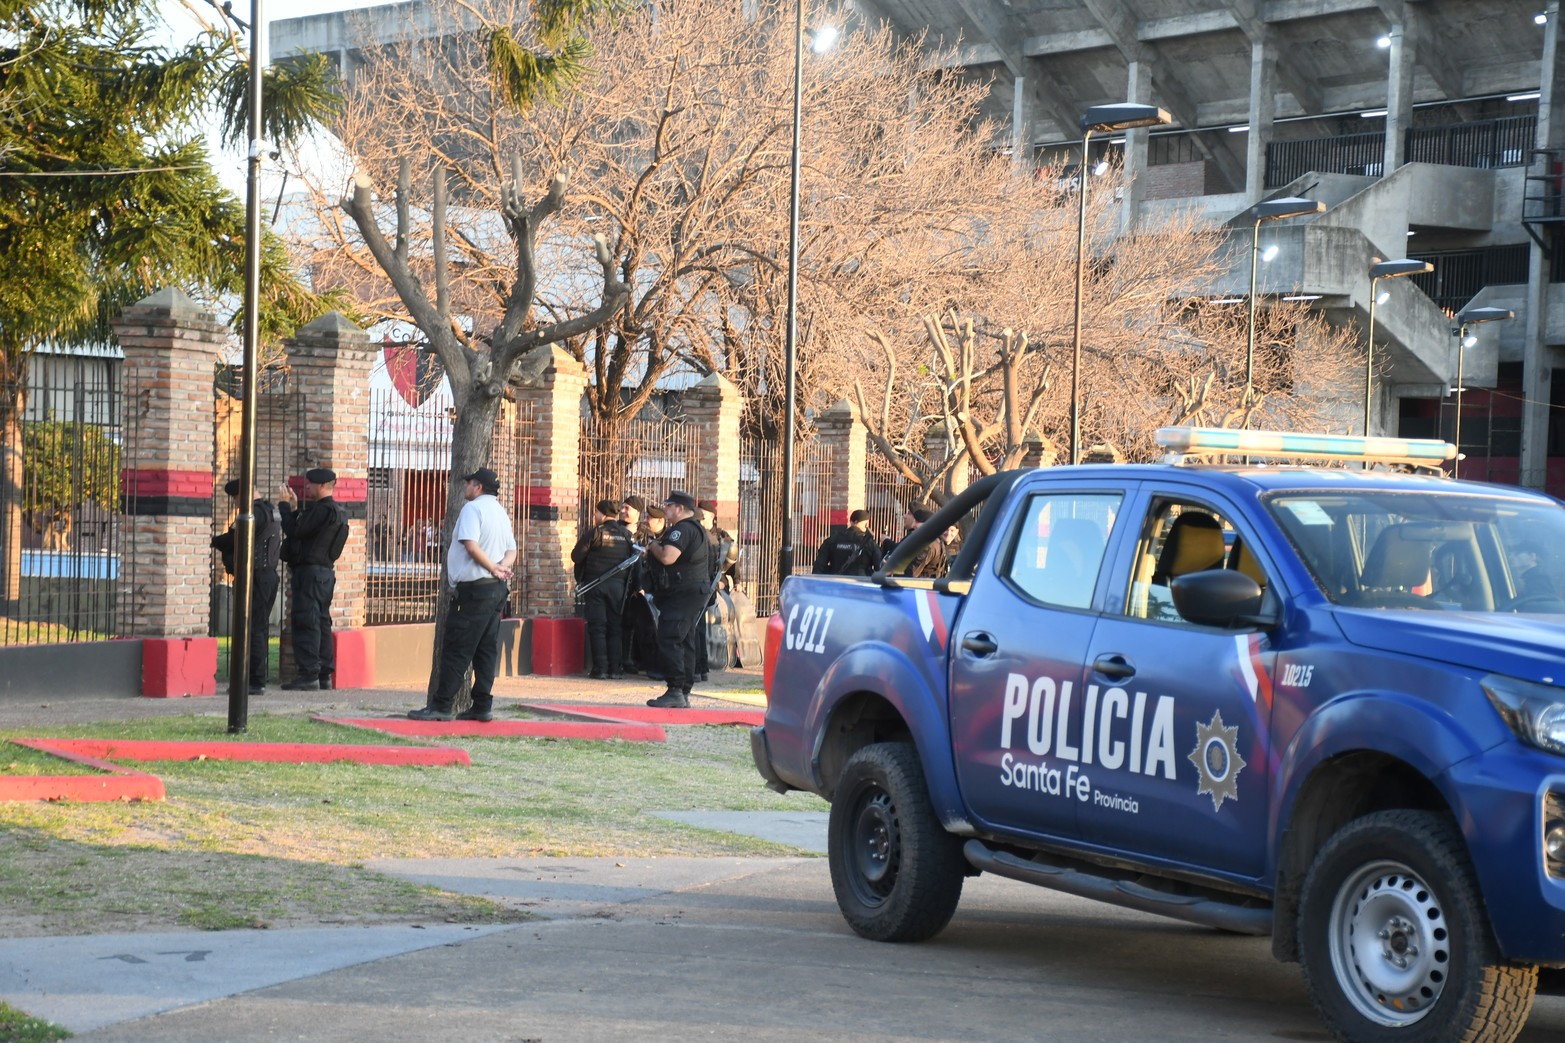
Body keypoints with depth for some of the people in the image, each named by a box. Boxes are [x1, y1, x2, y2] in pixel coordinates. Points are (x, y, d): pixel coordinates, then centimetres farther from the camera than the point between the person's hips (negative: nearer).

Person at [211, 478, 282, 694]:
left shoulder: (255, 512, -15)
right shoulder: (272, 511, 16)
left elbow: (236, 539, -18)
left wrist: (214, 542, -1)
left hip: (255, 577, -10)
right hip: (270, 573, 10)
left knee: (253, 629, -8)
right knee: (260, 629, 13)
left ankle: (255, 681, -9)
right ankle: (258, 680, 16)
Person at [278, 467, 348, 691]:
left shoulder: (323, 510, -15)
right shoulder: (335, 511, 18)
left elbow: (295, 531, -18)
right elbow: (302, 530, 20)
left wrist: (284, 505, -6)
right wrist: (294, 508, 17)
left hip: (310, 571, -10)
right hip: (325, 572, 10)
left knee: (305, 622, -10)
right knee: (321, 621, 12)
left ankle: (308, 673, -13)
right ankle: (324, 674, 14)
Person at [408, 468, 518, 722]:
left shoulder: (473, 508, -9)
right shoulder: (500, 512, 18)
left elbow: (471, 545, -21)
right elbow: (512, 551, 15)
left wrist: (493, 568, -12)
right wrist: (502, 567, -3)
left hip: (474, 588, -8)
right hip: (498, 589, 8)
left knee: (456, 649, -7)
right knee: (487, 648, 8)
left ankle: (441, 705, -8)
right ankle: (483, 706, 7)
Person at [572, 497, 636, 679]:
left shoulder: (595, 533, -9)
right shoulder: (626, 534, 3)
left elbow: (576, 556, -6)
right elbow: (633, 558, 9)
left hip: (595, 584, -3)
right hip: (618, 585, 3)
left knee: (597, 627, 1)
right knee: (615, 627, 9)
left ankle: (600, 668, -4)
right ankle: (615, 669, 5)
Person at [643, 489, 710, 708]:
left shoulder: (682, 529, -15)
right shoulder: (697, 529, 20)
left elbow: (668, 557, -28)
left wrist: (653, 546, -8)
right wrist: (655, 549, 11)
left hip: (681, 594, -11)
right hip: (694, 593, 11)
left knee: (669, 641, -13)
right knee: (682, 642, 14)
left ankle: (675, 691, -18)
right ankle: (684, 693, 16)